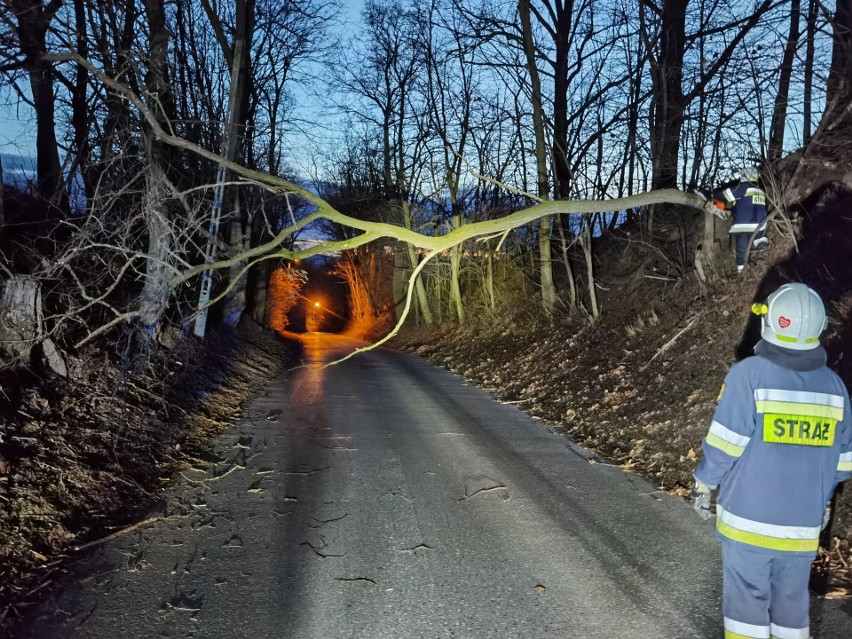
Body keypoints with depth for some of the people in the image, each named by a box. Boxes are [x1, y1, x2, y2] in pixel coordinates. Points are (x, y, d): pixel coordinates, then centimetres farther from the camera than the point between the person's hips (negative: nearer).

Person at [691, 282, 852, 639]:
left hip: (748, 519, -4)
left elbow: (724, 445, -15)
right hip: (803, 525, 4)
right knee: (791, 603, 20)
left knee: (746, 601, 10)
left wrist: (704, 484, 1)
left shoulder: (749, 375, -17)